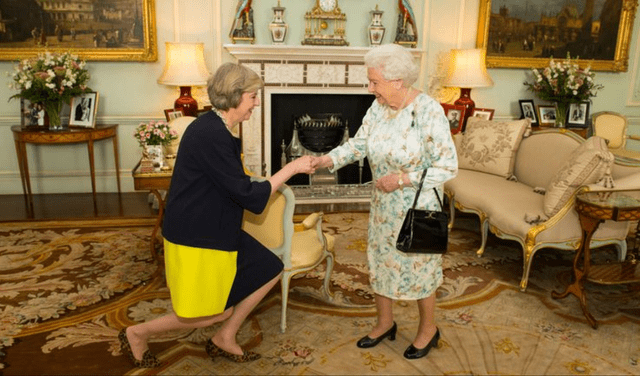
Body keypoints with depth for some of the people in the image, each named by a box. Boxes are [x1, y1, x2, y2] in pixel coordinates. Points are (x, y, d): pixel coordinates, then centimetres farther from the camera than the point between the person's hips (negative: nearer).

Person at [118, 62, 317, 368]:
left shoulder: (216, 129, 7)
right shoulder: (210, 135, -25)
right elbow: (248, 196, -23)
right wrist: (291, 168, -16)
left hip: (216, 230, 10)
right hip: (195, 238, -10)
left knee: (270, 270, 11)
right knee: (218, 312, 3)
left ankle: (224, 339, 24)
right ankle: (137, 333, 23)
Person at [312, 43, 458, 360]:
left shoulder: (428, 111, -23)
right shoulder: (379, 106, -3)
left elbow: (448, 166, -21)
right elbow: (359, 143, -1)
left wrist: (403, 179, -24)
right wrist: (329, 159, -16)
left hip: (418, 207, -6)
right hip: (383, 204, 7)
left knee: (417, 265, 10)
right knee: (380, 261, 17)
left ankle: (428, 328, 35)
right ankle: (385, 323, 39)